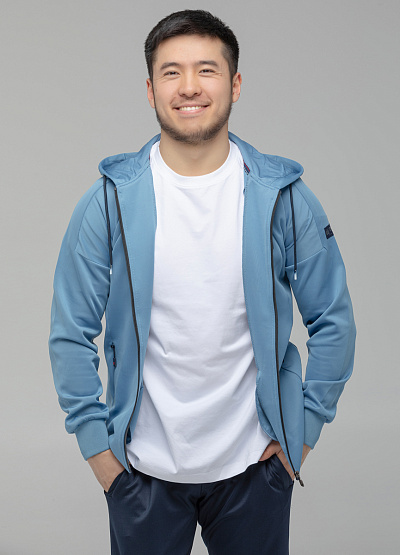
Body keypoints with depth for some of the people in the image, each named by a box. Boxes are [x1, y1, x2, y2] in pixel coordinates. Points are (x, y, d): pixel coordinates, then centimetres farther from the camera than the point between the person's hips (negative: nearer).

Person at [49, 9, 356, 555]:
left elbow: (334, 321, 2)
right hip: (141, 466, 0)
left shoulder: (284, 197, -6)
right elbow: (71, 332, -1)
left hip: (254, 463, 1)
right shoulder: (110, 201, -7)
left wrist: (305, 427, 1)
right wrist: (94, 439, -2)